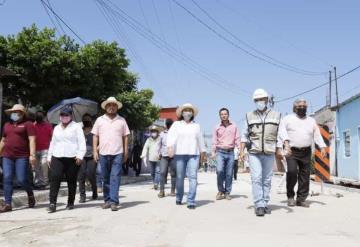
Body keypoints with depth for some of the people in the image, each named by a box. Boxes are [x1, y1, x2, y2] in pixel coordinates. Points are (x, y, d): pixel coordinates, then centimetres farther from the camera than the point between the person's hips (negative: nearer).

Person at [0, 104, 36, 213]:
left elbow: (32, 140, -10)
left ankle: (30, 195, 22)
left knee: (22, 180, -7)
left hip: (22, 156, -6)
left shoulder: (27, 124, -1)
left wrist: (32, 155, -19)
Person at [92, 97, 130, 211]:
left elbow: (125, 137, 8)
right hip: (103, 153, 2)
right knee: (105, 178, 10)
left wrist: (126, 152, 3)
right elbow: (95, 136, 8)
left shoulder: (121, 120, 8)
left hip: (117, 153, -1)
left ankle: (114, 202, -7)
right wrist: (95, 151, 0)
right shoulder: (100, 120, 8)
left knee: (115, 177, -7)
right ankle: (107, 200, 20)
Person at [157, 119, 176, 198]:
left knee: (173, 173, 3)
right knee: (162, 173, -7)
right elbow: (159, 144, 19)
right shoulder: (162, 134, 13)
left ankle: (173, 190, 11)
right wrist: (159, 153, 11)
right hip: (164, 156, 1)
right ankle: (162, 191, -4)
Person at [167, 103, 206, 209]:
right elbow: (171, 136, -5)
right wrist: (170, 147, -21)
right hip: (179, 154, -1)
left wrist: (203, 152, 21)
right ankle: (179, 198, 22)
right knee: (179, 177, 3)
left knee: (193, 177, -11)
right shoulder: (176, 124, 10)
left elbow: (200, 140, 21)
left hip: (193, 154, 1)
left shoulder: (196, 126, 18)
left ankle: (191, 202, -12)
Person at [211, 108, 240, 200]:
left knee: (229, 174, 2)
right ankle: (220, 191, 2)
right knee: (219, 170, -17)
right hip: (220, 152, -1)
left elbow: (237, 139, 6)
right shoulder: (217, 127, 8)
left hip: (230, 152, 1)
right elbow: (214, 141, 7)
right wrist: (213, 152, -5)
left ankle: (227, 193, 15)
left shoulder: (234, 126, 7)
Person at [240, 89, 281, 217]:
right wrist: (242, 151, 0)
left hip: (269, 153, 1)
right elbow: (244, 135, 9)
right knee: (256, 178, -9)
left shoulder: (276, 115, 8)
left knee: (267, 180, 5)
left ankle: (265, 204, 15)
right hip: (254, 153, -1)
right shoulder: (250, 116, 9)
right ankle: (259, 205, -8)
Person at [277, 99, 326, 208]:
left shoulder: (311, 121, 19)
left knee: (305, 175, 1)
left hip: (306, 152, 4)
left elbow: (317, 135, 13)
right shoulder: (287, 119, 8)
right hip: (291, 151, -4)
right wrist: (279, 148, -11)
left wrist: (323, 147, -2)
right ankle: (290, 196, -2)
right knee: (292, 171, -20)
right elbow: (281, 134, 0)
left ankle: (301, 199, 12)